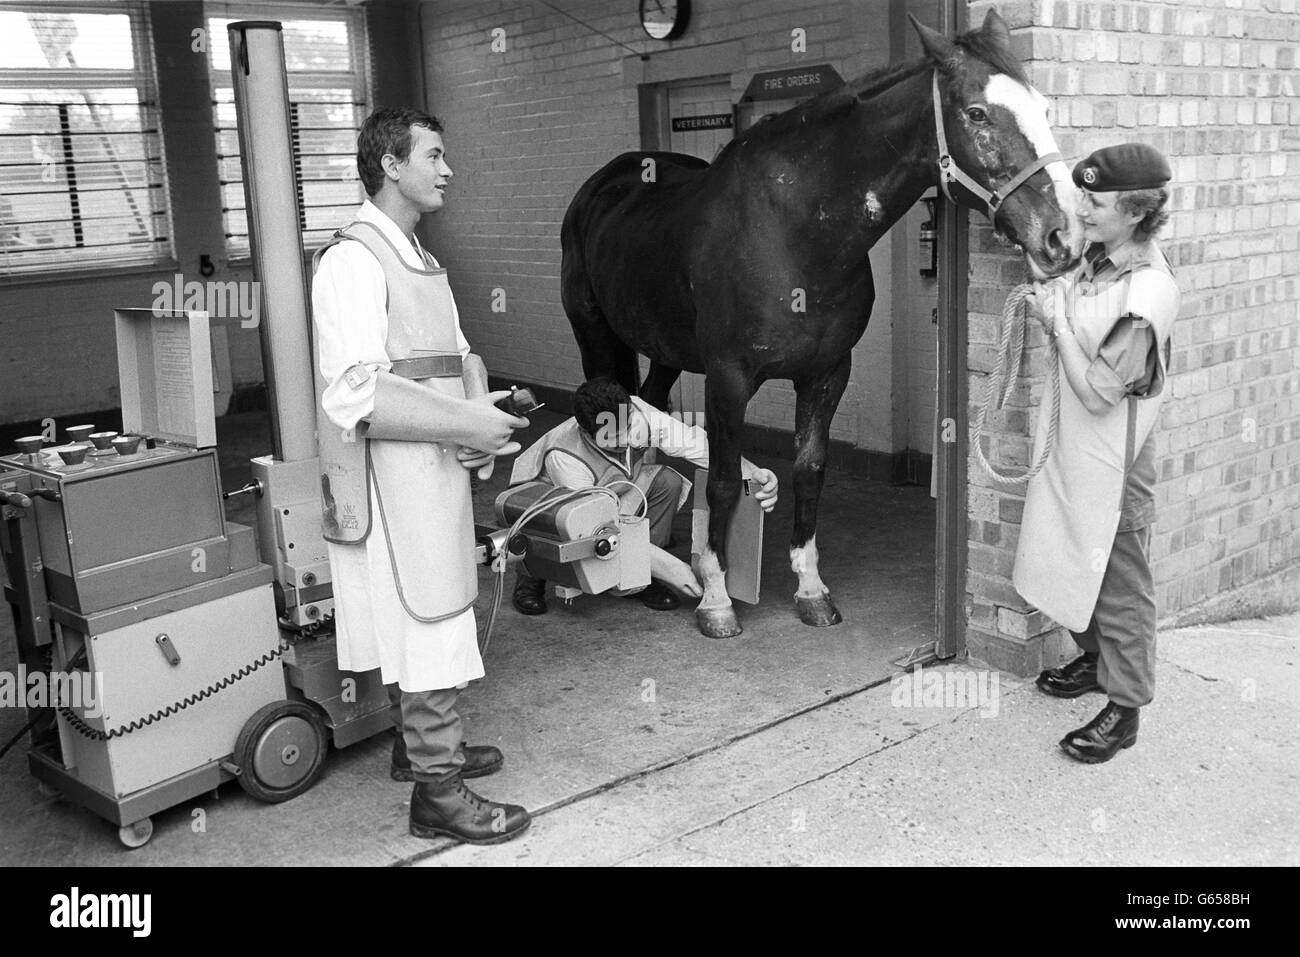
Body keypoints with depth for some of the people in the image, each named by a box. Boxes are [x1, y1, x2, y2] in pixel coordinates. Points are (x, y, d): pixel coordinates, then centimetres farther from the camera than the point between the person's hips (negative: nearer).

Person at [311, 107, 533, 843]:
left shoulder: (418, 259, 14)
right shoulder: (354, 260, -16)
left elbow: (455, 356, 19)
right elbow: (354, 395, -24)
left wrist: (482, 411, -3)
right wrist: (465, 426, -21)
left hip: (435, 474, 9)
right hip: (396, 484, -9)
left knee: (427, 622, 20)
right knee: (433, 627, -3)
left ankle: (421, 743, 38)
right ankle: (438, 791, 9)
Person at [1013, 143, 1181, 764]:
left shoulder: (1148, 293, -26)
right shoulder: (1098, 259, 0)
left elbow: (1097, 392, -25)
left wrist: (1059, 322, -18)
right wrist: (1054, 301, 1)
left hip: (1112, 465, -9)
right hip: (1072, 451, 9)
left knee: (1119, 583, 5)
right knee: (1073, 565, 23)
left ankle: (1124, 707, 20)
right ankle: (1094, 658, 44)